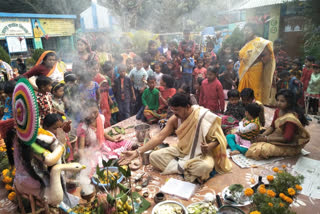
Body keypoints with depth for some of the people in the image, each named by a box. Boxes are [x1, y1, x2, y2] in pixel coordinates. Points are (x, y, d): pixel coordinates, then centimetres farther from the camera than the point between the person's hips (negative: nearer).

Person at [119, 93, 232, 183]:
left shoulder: (204, 117, -21)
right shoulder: (175, 119, -10)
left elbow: (218, 138, -9)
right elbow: (159, 137, -15)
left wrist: (210, 146, -33)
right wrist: (137, 152, -23)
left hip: (200, 154, -4)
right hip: (181, 151, 5)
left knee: (205, 167, -39)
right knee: (154, 156, -14)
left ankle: (179, 167, -12)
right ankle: (190, 171, -16)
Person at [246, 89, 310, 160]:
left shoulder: (291, 118, -28)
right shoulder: (278, 111, -3)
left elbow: (286, 138, -26)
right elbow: (272, 126, 5)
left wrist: (267, 138, -23)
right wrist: (262, 135, -12)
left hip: (289, 145, -8)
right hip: (278, 137, 8)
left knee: (262, 150, -23)